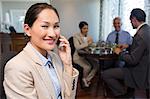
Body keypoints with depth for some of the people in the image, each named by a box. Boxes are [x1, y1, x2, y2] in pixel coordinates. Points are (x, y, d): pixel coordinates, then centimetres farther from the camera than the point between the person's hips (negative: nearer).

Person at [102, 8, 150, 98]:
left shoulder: (141, 35, -28)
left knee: (105, 74, -9)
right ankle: (130, 90, 32)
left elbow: (133, 60, -27)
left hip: (139, 73, -10)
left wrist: (120, 52, -12)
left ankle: (122, 94, 10)